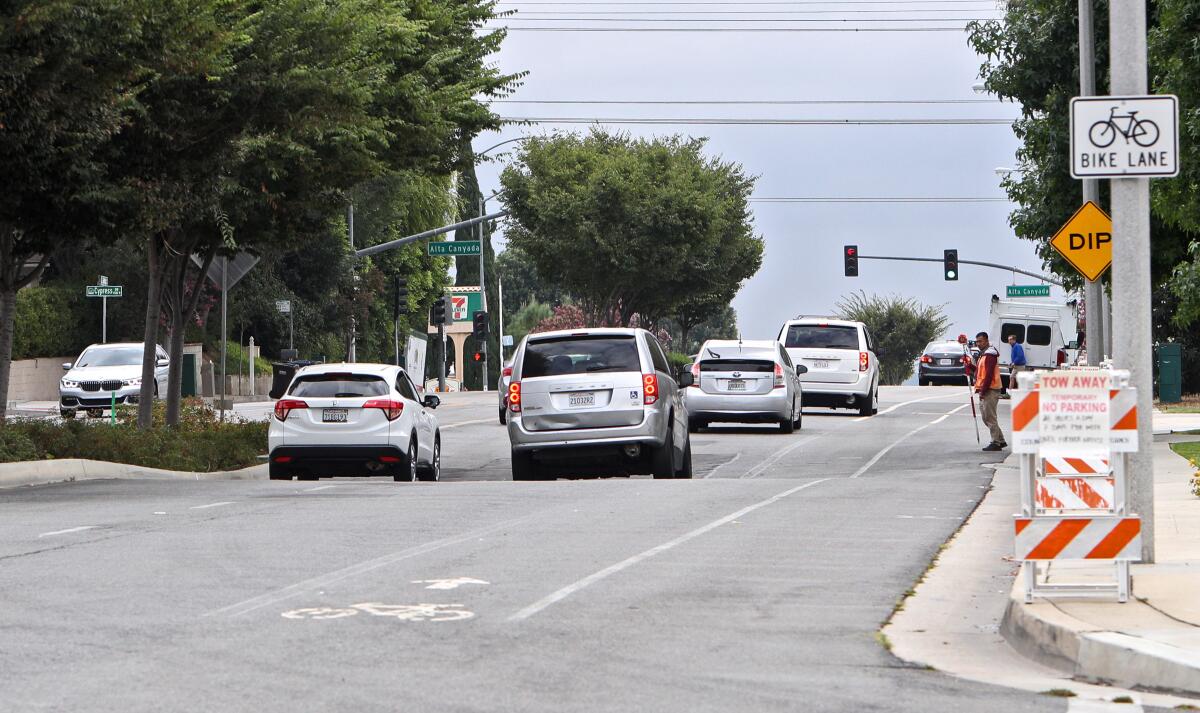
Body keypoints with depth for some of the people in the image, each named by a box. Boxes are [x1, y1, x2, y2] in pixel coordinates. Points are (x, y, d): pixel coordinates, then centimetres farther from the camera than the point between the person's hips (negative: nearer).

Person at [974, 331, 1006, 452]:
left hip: (990, 390, -11)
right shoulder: (984, 354, 20)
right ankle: (1001, 441, 19)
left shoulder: (990, 354, -13)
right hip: (984, 390, 11)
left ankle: (996, 443, -5)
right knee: (986, 417, 13)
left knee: (990, 418, -8)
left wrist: (983, 391, -20)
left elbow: (989, 374, -20)